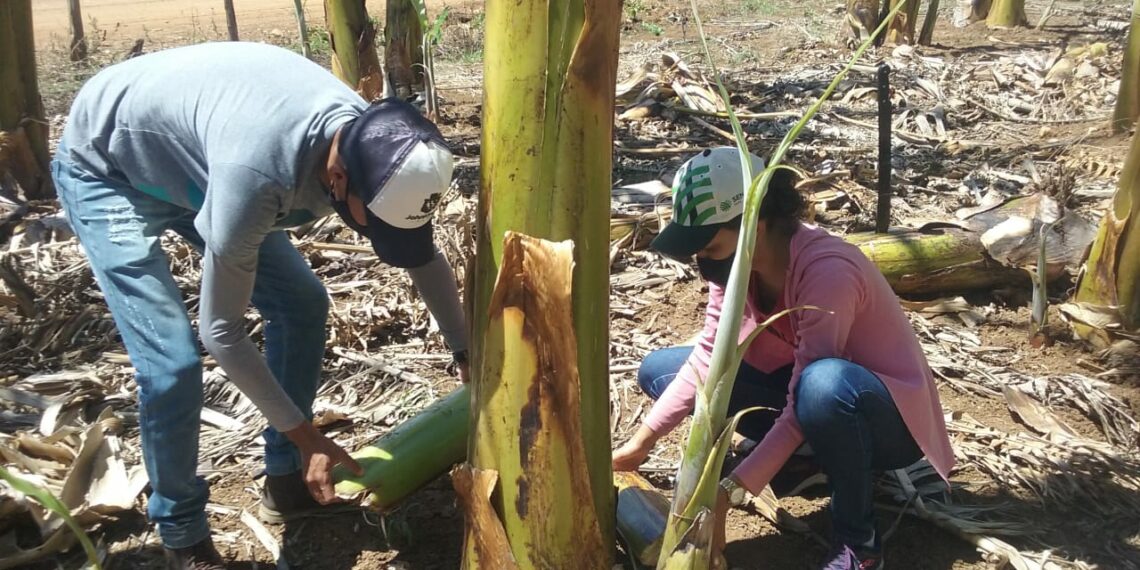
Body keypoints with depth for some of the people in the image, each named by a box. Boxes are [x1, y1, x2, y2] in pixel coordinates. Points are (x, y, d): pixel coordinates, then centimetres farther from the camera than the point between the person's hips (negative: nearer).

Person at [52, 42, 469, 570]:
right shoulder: (256, 172, -43)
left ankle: (286, 481, 19)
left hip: (186, 165, 7)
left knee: (303, 305, 3)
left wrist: (466, 354, 1)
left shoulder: (374, 144, -21)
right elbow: (220, 330, -31)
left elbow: (424, 256, -2)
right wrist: (304, 435, -24)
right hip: (105, 166, -7)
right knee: (174, 362, -18)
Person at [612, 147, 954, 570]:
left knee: (823, 383, -44)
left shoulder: (827, 272, -33)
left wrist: (726, 492, -35)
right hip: (812, 392, 7)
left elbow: (801, 407, -33)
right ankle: (809, 460, 2)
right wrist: (639, 444, -16)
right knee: (658, 370, -3)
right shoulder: (739, 258, -12)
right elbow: (707, 357, -11)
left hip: (889, 416, -7)